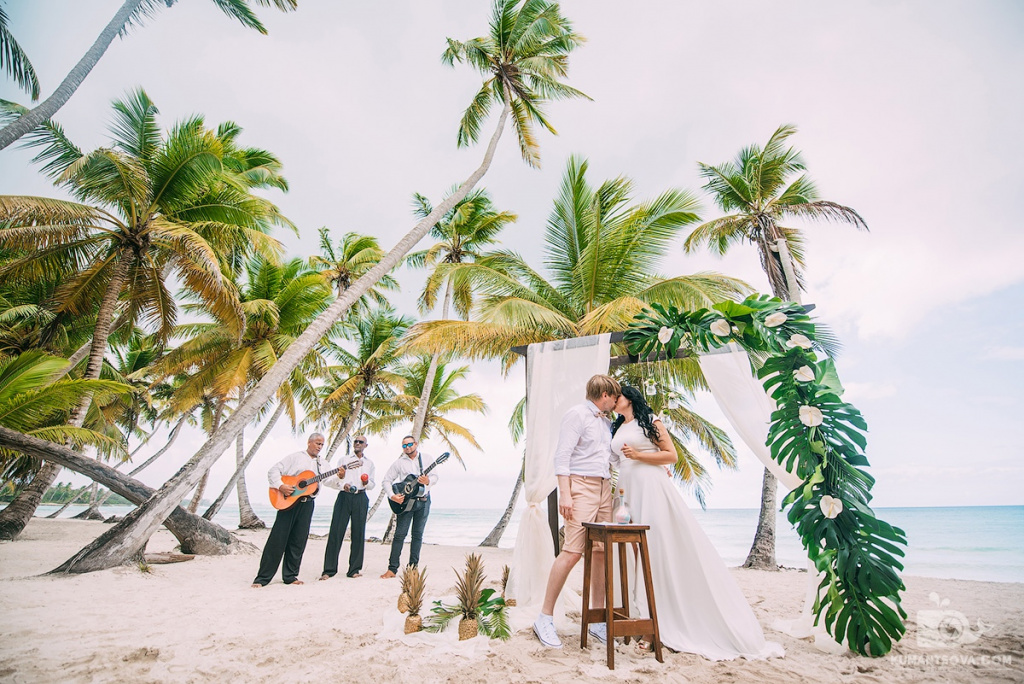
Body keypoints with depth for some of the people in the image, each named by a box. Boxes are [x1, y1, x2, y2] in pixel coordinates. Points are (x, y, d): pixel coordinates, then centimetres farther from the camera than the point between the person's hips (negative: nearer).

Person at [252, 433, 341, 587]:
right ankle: (263, 577, 8)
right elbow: (273, 471, -2)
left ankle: (290, 575, 17)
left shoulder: (322, 464, 15)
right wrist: (281, 486, -16)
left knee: (299, 541, 7)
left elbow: (329, 481, 6)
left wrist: (339, 477, -15)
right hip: (288, 502, -4)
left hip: (307, 503, 4)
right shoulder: (295, 457, 2)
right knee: (277, 539, -1)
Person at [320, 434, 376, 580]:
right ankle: (329, 570, 2)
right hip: (344, 496, -1)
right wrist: (344, 484, -15)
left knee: (358, 533, -1)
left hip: (360, 498, 1)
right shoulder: (344, 459, 15)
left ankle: (354, 569, 8)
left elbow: (373, 484, 16)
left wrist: (366, 483, -6)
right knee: (336, 532, -6)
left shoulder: (370, 463, 18)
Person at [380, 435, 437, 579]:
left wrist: (428, 481, -25)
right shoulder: (399, 463, 4)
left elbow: (435, 477, -2)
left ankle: (413, 567, 16)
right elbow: (386, 480, 5)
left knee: (418, 535, 6)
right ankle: (392, 569, 4)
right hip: (405, 501, -1)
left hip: (423, 501, 1)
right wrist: (392, 496, -10)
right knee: (399, 534, -3)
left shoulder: (426, 459, 4)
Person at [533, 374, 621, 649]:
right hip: (581, 485, -8)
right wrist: (564, 493, -19)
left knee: (602, 553, 6)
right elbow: (562, 456, -10)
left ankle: (597, 620, 17)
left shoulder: (607, 422, 20)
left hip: (604, 488, 8)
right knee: (572, 552, -12)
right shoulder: (577, 414, -4)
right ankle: (545, 618, -1)